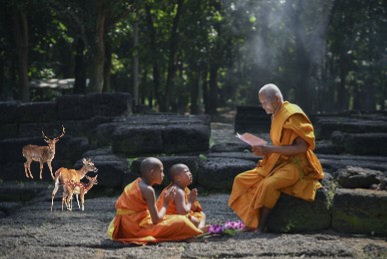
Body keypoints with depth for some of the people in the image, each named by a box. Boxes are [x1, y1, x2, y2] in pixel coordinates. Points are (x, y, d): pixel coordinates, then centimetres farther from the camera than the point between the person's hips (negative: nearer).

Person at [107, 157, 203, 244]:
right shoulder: (148, 190, -15)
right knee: (181, 221, -6)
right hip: (138, 229, -9)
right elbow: (156, 220, -15)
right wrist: (166, 203, 0)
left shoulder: (135, 184, 10)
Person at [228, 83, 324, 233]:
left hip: (295, 165, -9)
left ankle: (260, 228, -27)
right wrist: (264, 151, -2)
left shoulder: (293, 115, -14)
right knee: (241, 180, -2)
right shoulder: (276, 116, 12)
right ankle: (250, 223, -9)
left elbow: (302, 147, -22)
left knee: (268, 185, -35)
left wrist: (270, 149, -23)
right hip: (278, 162, 9)